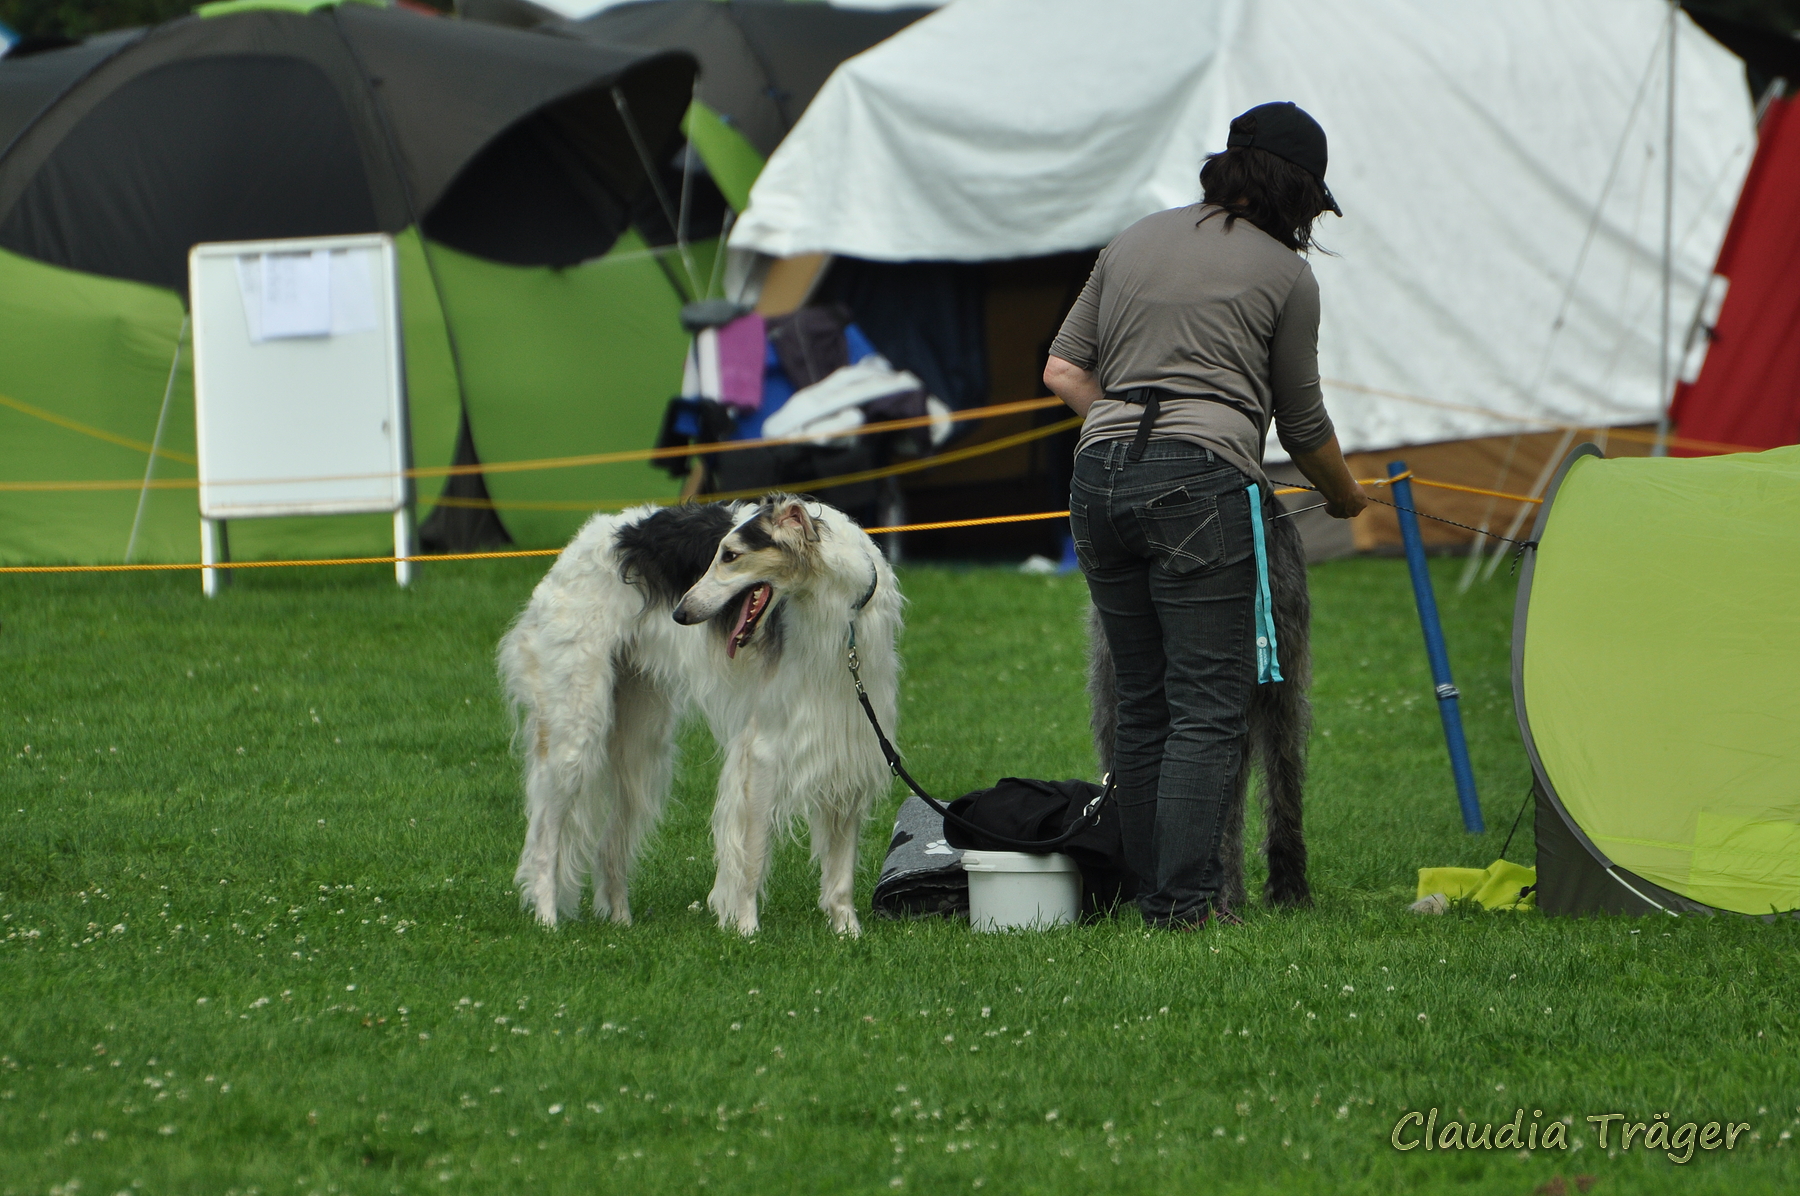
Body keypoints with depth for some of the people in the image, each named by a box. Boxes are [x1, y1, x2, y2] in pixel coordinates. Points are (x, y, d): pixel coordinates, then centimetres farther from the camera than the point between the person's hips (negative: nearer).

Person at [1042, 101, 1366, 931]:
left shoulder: (1134, 242, 18)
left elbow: (1061, 371, 17)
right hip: (1201, 482, -6)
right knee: (1208, 706, -4)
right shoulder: (1285, 273, 5)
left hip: (1099, 479, 6)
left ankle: (1151, 893, 11)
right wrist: (1344, 495, 31)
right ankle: (1186, 901, -12)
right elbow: (1302, 421, 13)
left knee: (1142, 705, 12)